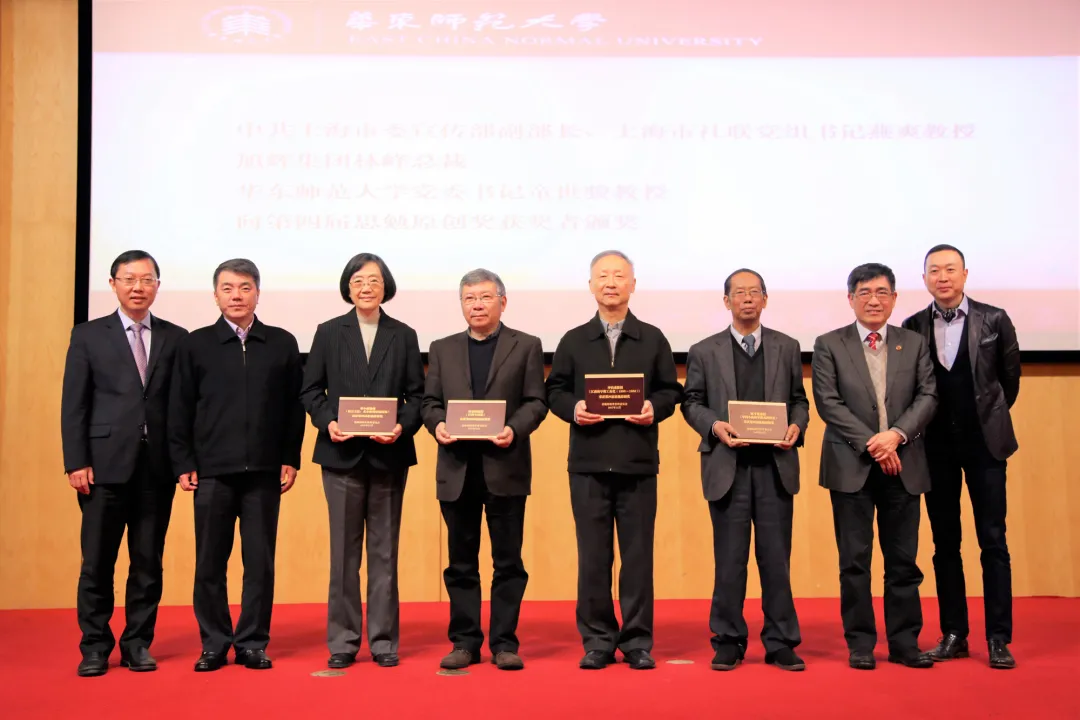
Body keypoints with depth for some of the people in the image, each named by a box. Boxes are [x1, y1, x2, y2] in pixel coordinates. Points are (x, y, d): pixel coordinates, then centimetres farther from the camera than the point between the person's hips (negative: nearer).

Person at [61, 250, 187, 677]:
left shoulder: (176, 338, 9)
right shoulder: (88, 336, 6)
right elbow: (73, 405, 2)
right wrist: (76, 462, -6)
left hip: (158, 466, 1)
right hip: (106, 464, -1)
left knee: (149, 561, 6)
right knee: (97, 561, 4)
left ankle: (138, 643, 18)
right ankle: (95, 647, 16)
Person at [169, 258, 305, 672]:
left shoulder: (282, 343, 7)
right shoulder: (196, 344, 6)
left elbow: (294, 406, 6)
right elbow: (181, 410, 5)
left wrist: (291, 459, 0)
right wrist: (184, 464, -1)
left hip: (264, 471, 0)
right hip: (212, 470, 0)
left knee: (260, 561, 4)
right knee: (210, 562, 5)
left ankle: (253, 643, 15)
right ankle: (214, 644, 17)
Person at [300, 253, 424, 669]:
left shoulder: (403, 336, 8)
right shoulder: (328, 333, 7)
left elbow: (417, 394, 4)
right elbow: (310, 390, 5)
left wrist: (403, 426, -13)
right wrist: (327, 422, -12)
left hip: (389, 455, 0)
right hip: (342, 453, 0)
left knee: (384, 552, 6)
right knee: (344, 552, 5)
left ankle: (383, 640, 14)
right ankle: (343, 640, 13)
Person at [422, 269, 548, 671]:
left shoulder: (526, 347, 6)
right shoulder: (442, 349, 14)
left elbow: (536, 401, 0)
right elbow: (430, 402, 11)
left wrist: (515, 429, -17)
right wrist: (436, 424, -10)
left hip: (505, 466, -2)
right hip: (457, 468, 2)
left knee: (508, 560, 3)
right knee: (461, 562, 8)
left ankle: (504, 642, 11)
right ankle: (464, 641, 16)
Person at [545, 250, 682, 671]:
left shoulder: (653, 339, 9)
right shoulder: (574, 341, 10)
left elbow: (671, 390, 9)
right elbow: (555, 390, 10)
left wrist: (655, 408, -11)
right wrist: (573, 409, -10)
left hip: (638, 462, 0)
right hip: (588, 462, 1)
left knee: (638, 554, 3)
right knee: (593, 556, 4)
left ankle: (637, 641, 13)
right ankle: (597, 641, 14)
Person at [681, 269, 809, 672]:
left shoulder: (787, 348, 12)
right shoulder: (704, 351, 8)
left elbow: (799, 399, 13)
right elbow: (692, 402, 7)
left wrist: (797, 426, -7)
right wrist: (715, 426, -11)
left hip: (775, 465, 1)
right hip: (727, 466, -1)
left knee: (776, 558, 4)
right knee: (729, 559, 3)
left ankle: (781, 643, 13)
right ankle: (728, 642, 13)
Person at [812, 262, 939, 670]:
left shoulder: (914, 344, 12)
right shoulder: (829, 345, 4)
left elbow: (927, 397, 3)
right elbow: (828, 403, -5)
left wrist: (896, 434, -13)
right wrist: (871, 444, -13)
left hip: (903, 465, 2)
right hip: (851, 466, -2)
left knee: (903, 560, 6)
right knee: (855, 560, 2)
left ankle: (904, 643, 15)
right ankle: (860, 644, 11)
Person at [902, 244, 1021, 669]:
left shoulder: (994, 320, -1)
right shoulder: (913, 328, 2)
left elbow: (1011, 378, 9)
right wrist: (922, 426, 8)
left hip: (984, 442, -1)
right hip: (937, 445, 2)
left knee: (992, 540, 0)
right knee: (945, 543, 7)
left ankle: (998, 638, 7)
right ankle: (953, 634, 15)